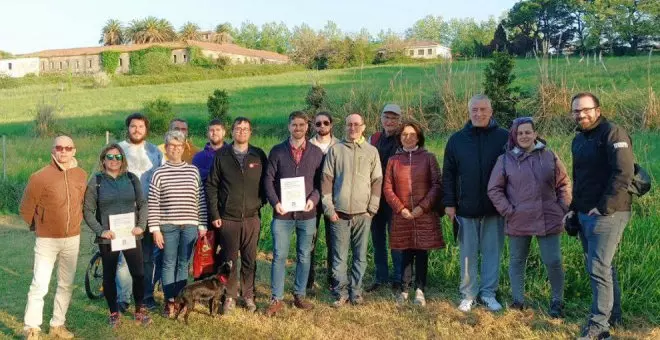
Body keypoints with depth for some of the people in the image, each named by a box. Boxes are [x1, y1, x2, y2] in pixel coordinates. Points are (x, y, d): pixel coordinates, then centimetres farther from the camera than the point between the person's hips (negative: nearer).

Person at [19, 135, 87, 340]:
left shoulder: (82, 176, -1)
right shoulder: (40, 177, -14)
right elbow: (26, 208, -4)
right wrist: (38, 227, 7)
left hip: (72, 240, 5)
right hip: (47, 240, -4)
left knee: (66, 285, 13)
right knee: (39, 286, -5)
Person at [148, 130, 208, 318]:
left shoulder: (193, 171, 6)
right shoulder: (159, 173, 0)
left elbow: (201, 199, 8)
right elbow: (153, 204, -2)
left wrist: (202, 225, 6)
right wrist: (155, 229, -6)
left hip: (190, 225, 2)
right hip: (168, 225, -2)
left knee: (183, 264, 9)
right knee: (169, 264, 4)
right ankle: (169, 302, 13)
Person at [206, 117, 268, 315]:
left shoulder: (259, 156, 4)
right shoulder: (221, 155, 1)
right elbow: (211, 186, 1)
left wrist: (261, 202, -1)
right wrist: (214, 214, -3)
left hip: (252, 217, 1)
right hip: (227, 218, -1)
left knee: (250, 260, 8)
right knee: (229, 260, 6)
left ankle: (248, 295, 22)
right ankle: (230, 296, 19)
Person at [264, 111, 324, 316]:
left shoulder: (316, 152, 6)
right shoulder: (277, 151, 3)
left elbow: (321, 181, 5)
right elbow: (268, 179, 1)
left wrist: (313, 199, -12)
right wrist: (275, 202, -12)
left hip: (307, 214, 1)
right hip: (282, 213, -1)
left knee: (304, 256, 9)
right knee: (279, 256, 0)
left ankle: (300, 295, 22)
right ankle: (277, 299, 8)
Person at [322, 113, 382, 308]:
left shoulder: (371, 151, 7)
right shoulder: (335, 150, 5)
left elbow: (377, 181, 7)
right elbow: (326, 179, 3)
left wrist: (372, 209, 0)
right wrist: (329, 208, -3)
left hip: (363, 214, 1)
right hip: (339, 213, -1)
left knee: (360, 256, 6)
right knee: (339, 257, 2)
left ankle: (356, 292, 17)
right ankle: (341, 293, 12)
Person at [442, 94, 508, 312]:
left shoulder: (504, 138, 0)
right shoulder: (457, 139, 4)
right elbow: (448, 174, 6)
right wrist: (449, 203, 0)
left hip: (494, 208, -1)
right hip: (466, 208, 1)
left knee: (492, 251, 8)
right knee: (467, 253, 7)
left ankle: (488, 293, 20)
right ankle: (468, 294, 17)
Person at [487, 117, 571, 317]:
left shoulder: (549, 156, 3)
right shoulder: (505, 160, 0)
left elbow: (563, 183, 11)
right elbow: (494, 189, 1)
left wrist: (563, 207, 2)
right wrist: (508, 210, -6)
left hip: (549, 220, 0)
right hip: (518, 222, 0)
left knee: (553, 262, 0)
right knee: (517, 261, 10)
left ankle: (557, 301, 19)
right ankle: (518, 301, 23)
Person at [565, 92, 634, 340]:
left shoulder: (613, 134, -12)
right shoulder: (579, 139, 15)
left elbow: (624, 174, -20)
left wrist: (604, 208, -21)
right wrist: (574, 208, 15)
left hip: (607, 214, -8)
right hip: (585, 215, 9)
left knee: (598, 268, -8)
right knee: (602, 267, 16)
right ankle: (613, 315, 29)